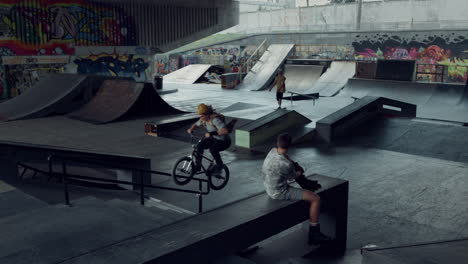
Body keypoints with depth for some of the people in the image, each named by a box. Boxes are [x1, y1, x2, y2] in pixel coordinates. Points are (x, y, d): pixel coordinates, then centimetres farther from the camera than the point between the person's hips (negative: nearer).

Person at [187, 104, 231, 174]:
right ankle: (197, 166, -1)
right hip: (213, 139, 8)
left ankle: (220, 165, -9)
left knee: (213, 149, -34)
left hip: (224, 141, -7)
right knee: (200, 146, -15)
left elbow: (225, 131, -41)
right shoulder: (203, 119, -4)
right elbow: (196, 125, 13)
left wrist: (212, 133, -45)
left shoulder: (215, 119, -30)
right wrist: (191, 129, -10)